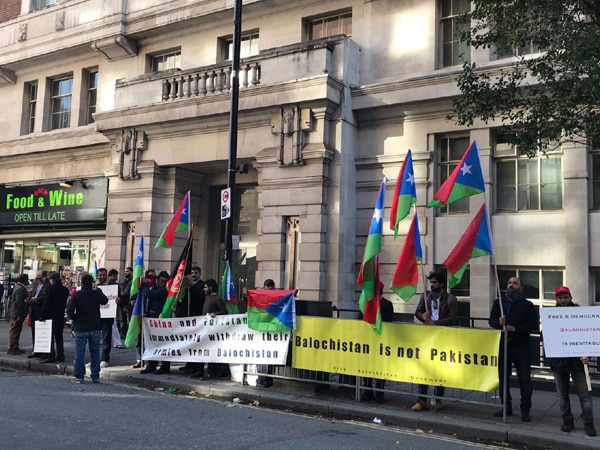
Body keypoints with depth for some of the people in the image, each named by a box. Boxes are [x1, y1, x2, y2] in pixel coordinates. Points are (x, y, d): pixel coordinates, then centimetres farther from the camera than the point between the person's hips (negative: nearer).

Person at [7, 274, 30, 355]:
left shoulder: (19, 287, 14)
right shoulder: (20, 289, -19)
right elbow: (18, 303, -24)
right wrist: (19, 314, -23)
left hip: (16, 314, 11)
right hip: (17, 315, -11)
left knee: (16, 331, 16)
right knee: (14, 331, -4)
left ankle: (15, 348, 23)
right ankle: (11, 349, 2)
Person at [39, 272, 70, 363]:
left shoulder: (51, 289, -12)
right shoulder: (65, 290, 6)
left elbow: (46, 304, -13)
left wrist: (43, 316, -9)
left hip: (51, 316, -6)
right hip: (61, 316, 6)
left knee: (50, 336, -1)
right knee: (59, 336, 13)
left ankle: (50, 356, -2)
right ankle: (60, 355, 15)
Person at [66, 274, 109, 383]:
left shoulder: (77, 295, -9)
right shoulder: (97, 293, -4)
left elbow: (69, 311, -13)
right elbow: (105, 301, 18)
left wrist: (75, 319, 5)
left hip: (81, 328, -2)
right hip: (95, 328, 2)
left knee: (80, 353, 5)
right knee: (95, 352, 9)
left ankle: (79, 376, 7)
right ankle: (95, 376, 12)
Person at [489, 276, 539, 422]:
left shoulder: (528, 305, 3)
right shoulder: (499, 302, 10)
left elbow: (534, 324, -5)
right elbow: (491, 320, 4)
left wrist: (515, 328, -16)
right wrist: (499, 323, -19)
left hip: (522, 347, -2)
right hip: (503, 345, 3)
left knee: (525, 379, -2)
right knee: (503, 377, 8)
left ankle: (525, 410, 8)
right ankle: (506, 407, 19)